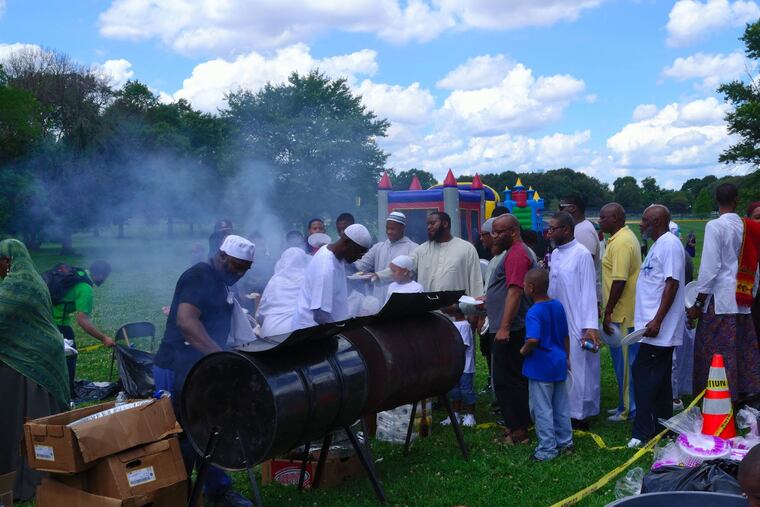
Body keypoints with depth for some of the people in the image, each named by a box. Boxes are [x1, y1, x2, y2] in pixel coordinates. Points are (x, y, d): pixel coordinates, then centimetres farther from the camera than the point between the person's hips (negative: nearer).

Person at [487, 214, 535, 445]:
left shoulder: (516, 254, -15)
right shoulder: (515, 252, 19)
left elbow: (515, 291, -23)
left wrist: (504, 327, -26)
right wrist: (486, 299, 23)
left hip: (510, 331, -11)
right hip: (511, 330, 11)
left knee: (506, 380, -7)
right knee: (515, 379, 14)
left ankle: (517, 431, -3)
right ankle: (518, 427, 21)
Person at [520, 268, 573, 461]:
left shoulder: (534, 313, -20)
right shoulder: (558, 305, 3)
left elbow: (533, 339, -35)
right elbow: (566, 335, 12)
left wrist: (524, 350, -15)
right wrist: (566, 358, 22)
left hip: (540, 366, -7)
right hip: (559, 364, 8)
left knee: (542, 409, 3)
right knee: (561, 407, 17)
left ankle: (547, 449, 10)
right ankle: (565, 443, 29)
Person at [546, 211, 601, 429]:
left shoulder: (581, 254, -13)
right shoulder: (555, 254, 9)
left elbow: (588, 291, -15)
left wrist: (591, 326, -18)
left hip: (577, 324, -7)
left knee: (579, 368, 1)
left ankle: (580, 415, 11)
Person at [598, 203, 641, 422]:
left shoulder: (621, 243, -19)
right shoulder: (626, 237, 15)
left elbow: (619, 281, -24)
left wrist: (608, 312, -20)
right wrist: (609, 310, 20)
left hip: (621, 314, -10)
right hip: (626, 312, 10)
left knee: (624, 361, -2)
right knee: (625, 360, 16)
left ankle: (629, 409, 7)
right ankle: (626, 404, 26)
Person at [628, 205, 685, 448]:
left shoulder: (670, 244, -14)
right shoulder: (658, 245, 18)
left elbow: (672, 284, -21)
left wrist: (657, 320, -23)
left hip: (659, 328, -10)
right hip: (656, 327, 10)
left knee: (644, 373, -10)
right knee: (659, 378, 14)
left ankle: (643, 432, -6)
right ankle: (662, 425, 22)